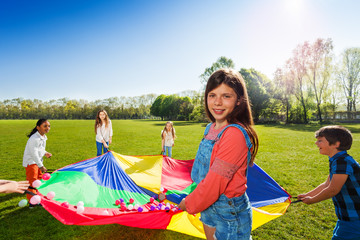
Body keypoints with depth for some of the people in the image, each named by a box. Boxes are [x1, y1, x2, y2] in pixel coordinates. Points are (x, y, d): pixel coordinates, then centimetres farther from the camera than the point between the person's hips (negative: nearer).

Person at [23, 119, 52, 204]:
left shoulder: (43, 137, 3)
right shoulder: (34, 139, -27)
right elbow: (34, 154, -29)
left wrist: (45, 153, -1)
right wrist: (41, 166, -28)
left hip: (38, 161, 10)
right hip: (30, 162, -10)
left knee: (39, 179, 21)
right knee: (32, 181, -4)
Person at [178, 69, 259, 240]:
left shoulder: (235, 134, -26)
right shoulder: (211, 128, 0)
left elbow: (216, 181, -25)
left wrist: (189, 204, -11)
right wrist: (192, 200, 7)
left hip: (229, 213, -7)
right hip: (209, 206, 7)